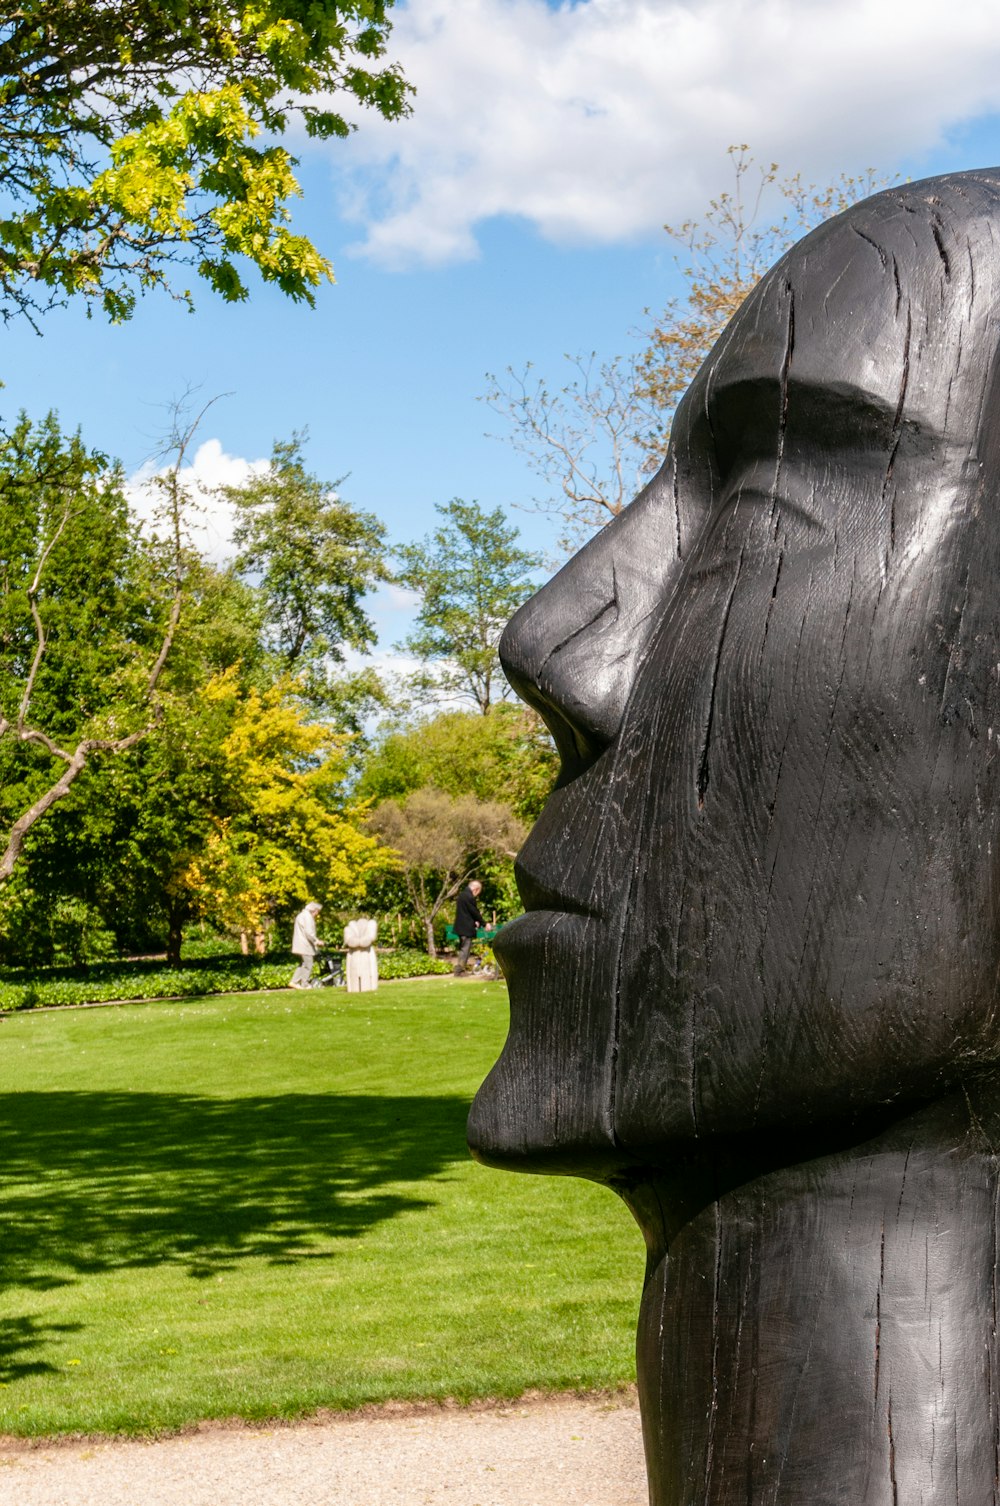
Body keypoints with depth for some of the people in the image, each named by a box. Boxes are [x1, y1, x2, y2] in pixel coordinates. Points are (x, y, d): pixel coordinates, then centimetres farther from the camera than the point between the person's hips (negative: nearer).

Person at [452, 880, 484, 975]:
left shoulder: (462, 895, 12)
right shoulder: (469, 897, -19)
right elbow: (475, 912, -14)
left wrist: (475, 921, 12)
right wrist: (484, 923, -3)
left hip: (460, 927, 10)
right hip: (467, 928, -10)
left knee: (462, 948, 18)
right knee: (465, 949, -4)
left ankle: (458, 969, 21)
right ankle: (459, 971, -4)